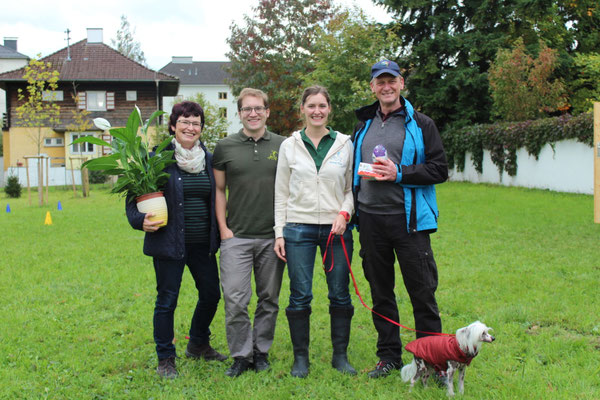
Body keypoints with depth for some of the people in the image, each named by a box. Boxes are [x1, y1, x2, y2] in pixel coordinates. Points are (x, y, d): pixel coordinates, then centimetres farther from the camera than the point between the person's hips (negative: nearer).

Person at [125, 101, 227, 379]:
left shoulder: (208, 159, 9)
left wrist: (218, 233, 11)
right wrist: (139, 220, -19)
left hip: (202, 242, 5)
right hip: (169, 242, -5)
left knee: (211, 294, 13)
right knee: (167, 300, 2)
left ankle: (198, 345, 35)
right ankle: (165, 360, 17)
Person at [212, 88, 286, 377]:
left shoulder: (282, 146, 5)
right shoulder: (225, 147, 4)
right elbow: (219, 190, 8)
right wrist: (223, 228, -1)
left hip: (273, 237, 1)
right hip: (236, 236, -1)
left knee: (269, 299, 9)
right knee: (235, 300, -5)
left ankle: (261, 351, 23)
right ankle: (241, 356, 10)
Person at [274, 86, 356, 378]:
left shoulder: (344, 143, 7)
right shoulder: (289, 145, 6)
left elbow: (351, 188, 10)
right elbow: (281, 193, 7)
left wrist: (345, 213, -8)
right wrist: (279, 233, 2)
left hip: (336, 229, 1)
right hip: (299, 228, -1)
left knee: (340, 294, 5)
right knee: (300, 296, 0)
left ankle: (340, 355, 19)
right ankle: (300, 357, 14)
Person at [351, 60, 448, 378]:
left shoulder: (420, 124, 1)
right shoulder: (363, 126, 15)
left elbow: (440, 170, -3)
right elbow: (353, 170, 23)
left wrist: (400, 173, -15)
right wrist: (351, 208, 10)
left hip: (408, 219, -4)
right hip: (370, 218, 4)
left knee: (422, 291, -1)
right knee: (380, 291, 11)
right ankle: (389, 356, 23)